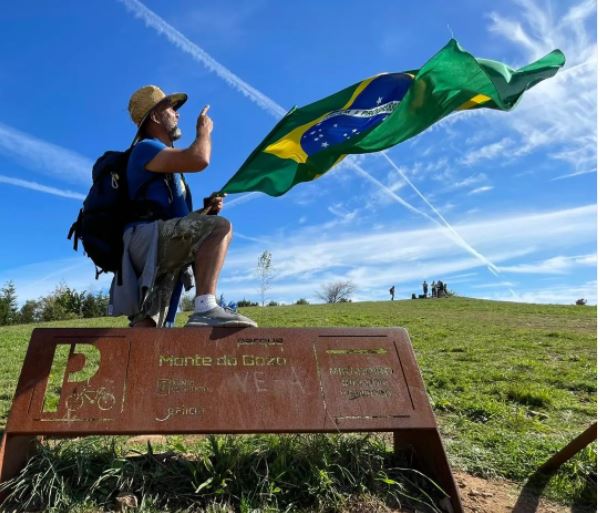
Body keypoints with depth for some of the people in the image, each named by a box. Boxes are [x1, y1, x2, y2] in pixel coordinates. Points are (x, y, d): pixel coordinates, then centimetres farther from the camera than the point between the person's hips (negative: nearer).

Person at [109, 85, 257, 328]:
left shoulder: (165, 161, 34)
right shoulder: (146, 148, 3)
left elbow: (174, 215, 32)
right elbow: (199, 159, -15)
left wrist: (206, 208, 13)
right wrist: (204, 130, 8)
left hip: (161, 252, 9)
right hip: (147, 238, -9)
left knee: (145, 325, -3)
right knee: (219, 227, -26)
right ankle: (205, 308, -39)